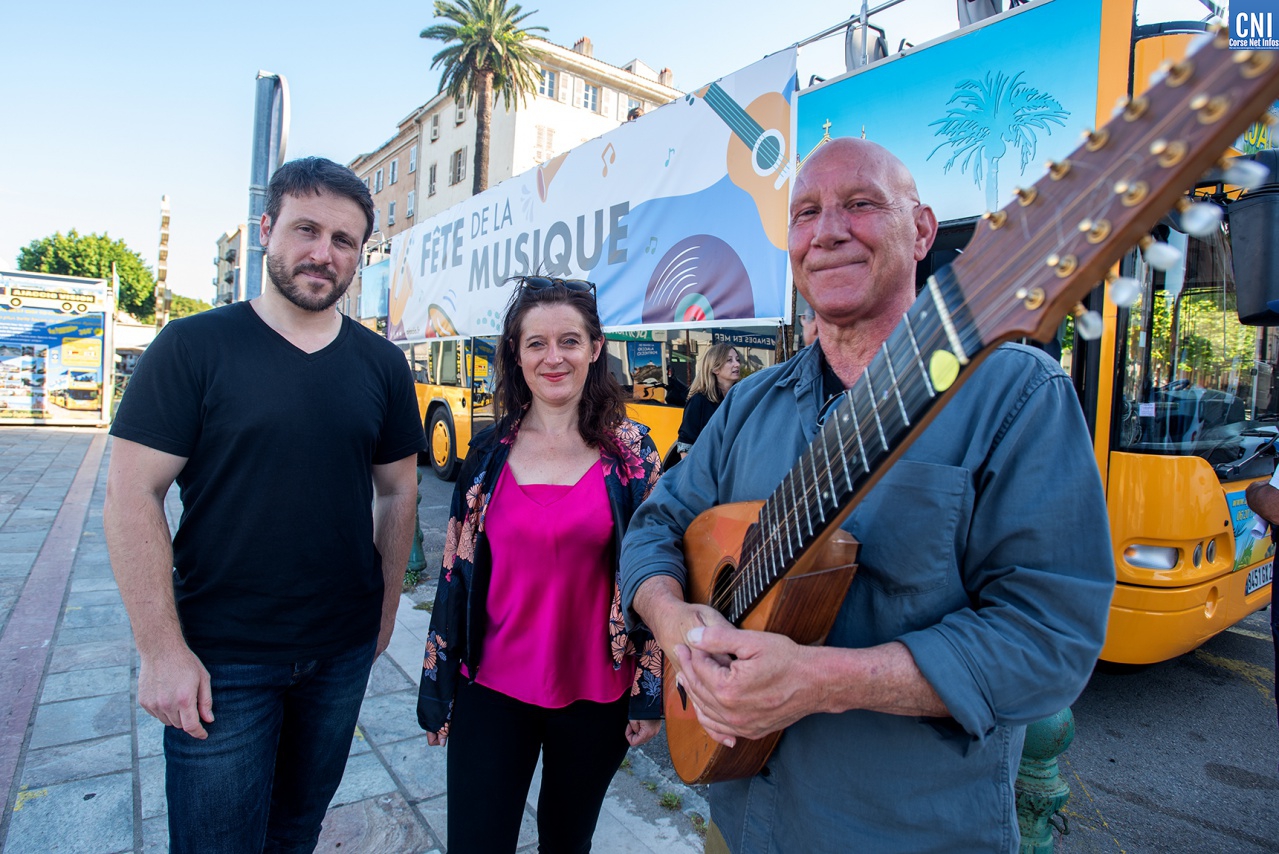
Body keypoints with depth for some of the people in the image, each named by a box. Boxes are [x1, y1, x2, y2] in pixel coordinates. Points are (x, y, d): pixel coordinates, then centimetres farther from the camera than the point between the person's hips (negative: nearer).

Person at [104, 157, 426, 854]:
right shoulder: (193, 346, -9)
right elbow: (131, 493, -10)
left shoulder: (381, 365, 1)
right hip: (219, 659, -3)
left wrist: (386, 608, 8)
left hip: (343, 652, 3)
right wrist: (162, 651, -13)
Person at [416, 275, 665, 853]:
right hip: (492, 690, 1)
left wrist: (650, 693, -4)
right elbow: (455, 573, 3)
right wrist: (436, 693, 6)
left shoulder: (631, 449, -6)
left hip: (595, 696, 0)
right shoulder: (489, 452, -1)